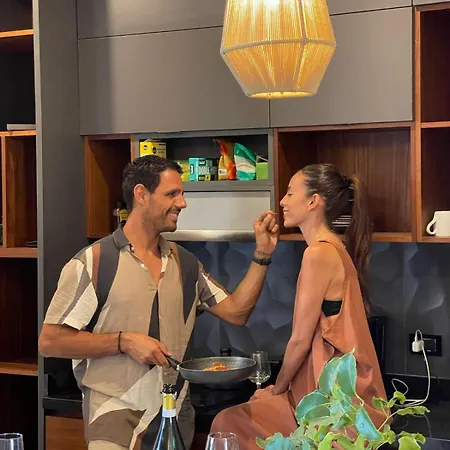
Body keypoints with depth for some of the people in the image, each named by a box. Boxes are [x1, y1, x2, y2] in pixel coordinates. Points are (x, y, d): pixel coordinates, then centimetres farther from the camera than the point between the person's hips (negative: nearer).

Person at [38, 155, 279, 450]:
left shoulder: (185, 263, 9)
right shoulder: (93, 262, -9)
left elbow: (235, 311, 6)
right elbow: (50, 342, -10)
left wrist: (262, 254, -1)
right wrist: (124, 341, -17)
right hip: (116, 411, -5)